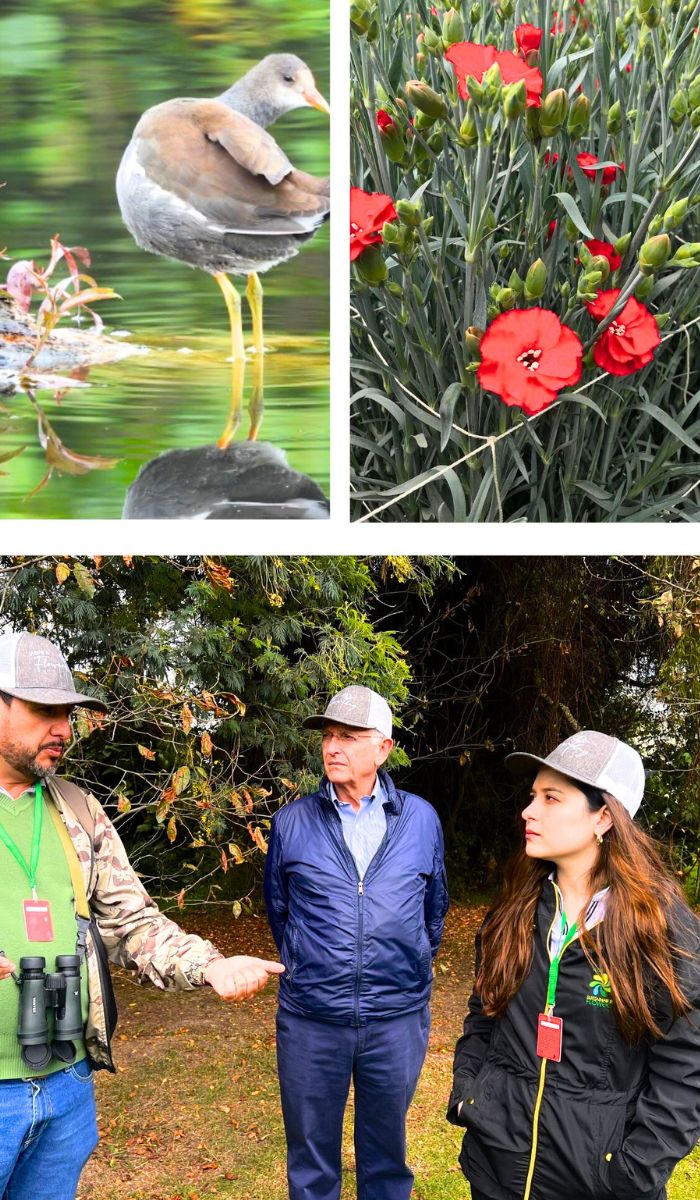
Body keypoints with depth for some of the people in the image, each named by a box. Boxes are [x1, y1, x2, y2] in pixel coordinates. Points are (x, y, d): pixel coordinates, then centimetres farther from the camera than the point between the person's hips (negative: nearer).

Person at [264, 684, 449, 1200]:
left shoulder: (421, 819, -1)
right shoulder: (292, 822, -3)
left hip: (398, 1019, 0)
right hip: (310, 1020, 0)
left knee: (387, 1154, 15)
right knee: (312, 1158, 13)